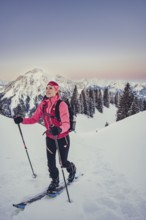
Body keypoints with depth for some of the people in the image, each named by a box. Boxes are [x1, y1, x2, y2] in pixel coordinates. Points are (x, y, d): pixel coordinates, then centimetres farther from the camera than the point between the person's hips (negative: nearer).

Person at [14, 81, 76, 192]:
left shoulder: (61, 105, -22)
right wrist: (22, 120, -18)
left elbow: (66, 123, -29)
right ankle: (55, 180, 34)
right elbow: (34, 118, -3)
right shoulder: (43, 104, -6)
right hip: (50, 138, 4)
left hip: (62, 138, -4)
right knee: (51, 162, 6)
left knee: (63, 163, 7)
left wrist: (59, 129, -50)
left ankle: (72, 169, 43)